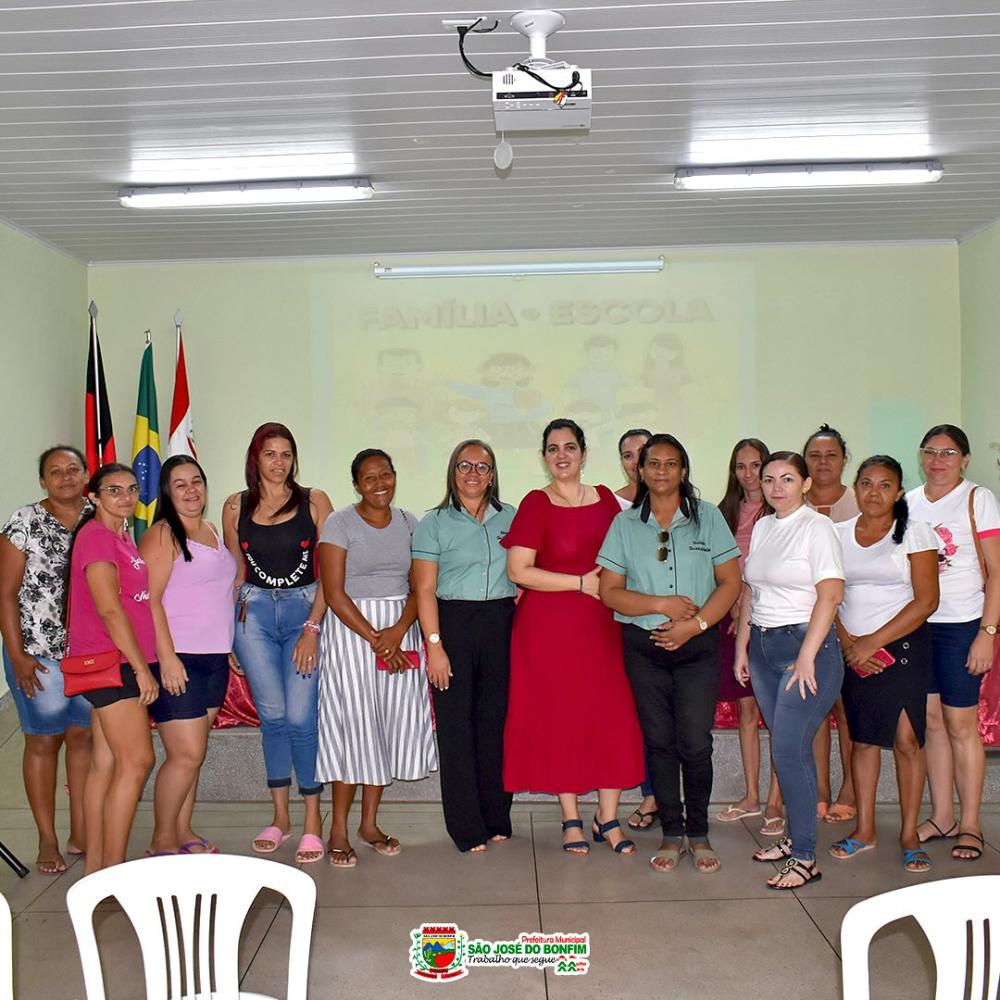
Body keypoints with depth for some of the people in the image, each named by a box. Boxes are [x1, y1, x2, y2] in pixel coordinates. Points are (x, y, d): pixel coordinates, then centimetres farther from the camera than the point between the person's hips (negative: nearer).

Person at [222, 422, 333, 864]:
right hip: (254, 612, 2)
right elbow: (233, 572, 14)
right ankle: (280, 816, 19)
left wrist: (312, 628, -8)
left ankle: (313, 822, 5)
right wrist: (227, 630, 9)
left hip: (305, 611, -2)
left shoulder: (314, 502, 2)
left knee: (300, 717, -7)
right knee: (271, 715, 4)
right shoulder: (236, 507, 9)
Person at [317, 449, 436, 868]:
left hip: (401, 632, 4)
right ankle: (338, 829, 7)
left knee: (390, 724, 7)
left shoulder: (409, 523, 9)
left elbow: (419, 587, 4)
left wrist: (398, 632, -13)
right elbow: (334, 593, -9)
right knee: (352, 723, -4)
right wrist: (374, 638, -15)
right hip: (351, 630, -4)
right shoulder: (340, 523, -4)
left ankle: (370, 823, 20)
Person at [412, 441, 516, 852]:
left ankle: (496, 818, 19)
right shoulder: (434, 524, 2)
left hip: (502, 625, 3)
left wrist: (524, 588, -3)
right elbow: (425, 590, -3)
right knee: (456, 726, 0)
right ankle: (467, 828, 10)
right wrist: (434, 645, -10)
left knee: (497, 721, 5)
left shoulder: (510, 518, 11)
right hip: (453, 623, -2)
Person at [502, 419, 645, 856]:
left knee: (613, 717, 0)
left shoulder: (605, 499, 9)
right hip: (549, 626, -4)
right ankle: (572, 821, 16)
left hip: (603, 623, 4)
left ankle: (608, 819, 13)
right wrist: (582, 582, -13)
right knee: (559, 718, 2)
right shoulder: (536, 504, -5)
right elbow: (518, 571, -12)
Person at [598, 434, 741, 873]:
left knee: (695, 743, -4)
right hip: (644, 645, 1)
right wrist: (662, 604, -12)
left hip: (698, 644, -1)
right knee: (659, 741, 6)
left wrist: (695, 624, -12)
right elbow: (610, 591, 1)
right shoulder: (625, 524, 6)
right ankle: (671, 833, 19)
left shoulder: (707, 517, 4)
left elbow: (730, 582, 0)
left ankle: (698, 833, 14)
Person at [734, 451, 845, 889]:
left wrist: (806, 657, -18)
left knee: (788, 749, -10)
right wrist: (742, 647, 12)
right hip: (763, 645, 6)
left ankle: (805, 858, -2)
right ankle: (796, 836, 22)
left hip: (806, 643, -6)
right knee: (787, 747, 11)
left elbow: (829, 595, -14)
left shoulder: (817, 528, -8)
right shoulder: (761, 528, 12)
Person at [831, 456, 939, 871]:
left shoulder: (914, 532, -3)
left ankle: (909, 835, 9)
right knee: (862, 739, 7)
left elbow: (926, 600, -9)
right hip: (853, 651, 3)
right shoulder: (838, 534, 7)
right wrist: (848, 643, -9)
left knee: (907, 739, -3)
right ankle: (864, 829, 18)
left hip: (903, 647, -3)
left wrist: (873, 642, -13)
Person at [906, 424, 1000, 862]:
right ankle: (942, 817, 19)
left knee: (960, 724, 0)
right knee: (931, 720, 8)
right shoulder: (909, 502, 9)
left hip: (961, 625, -4)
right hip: (915, 625, 4)